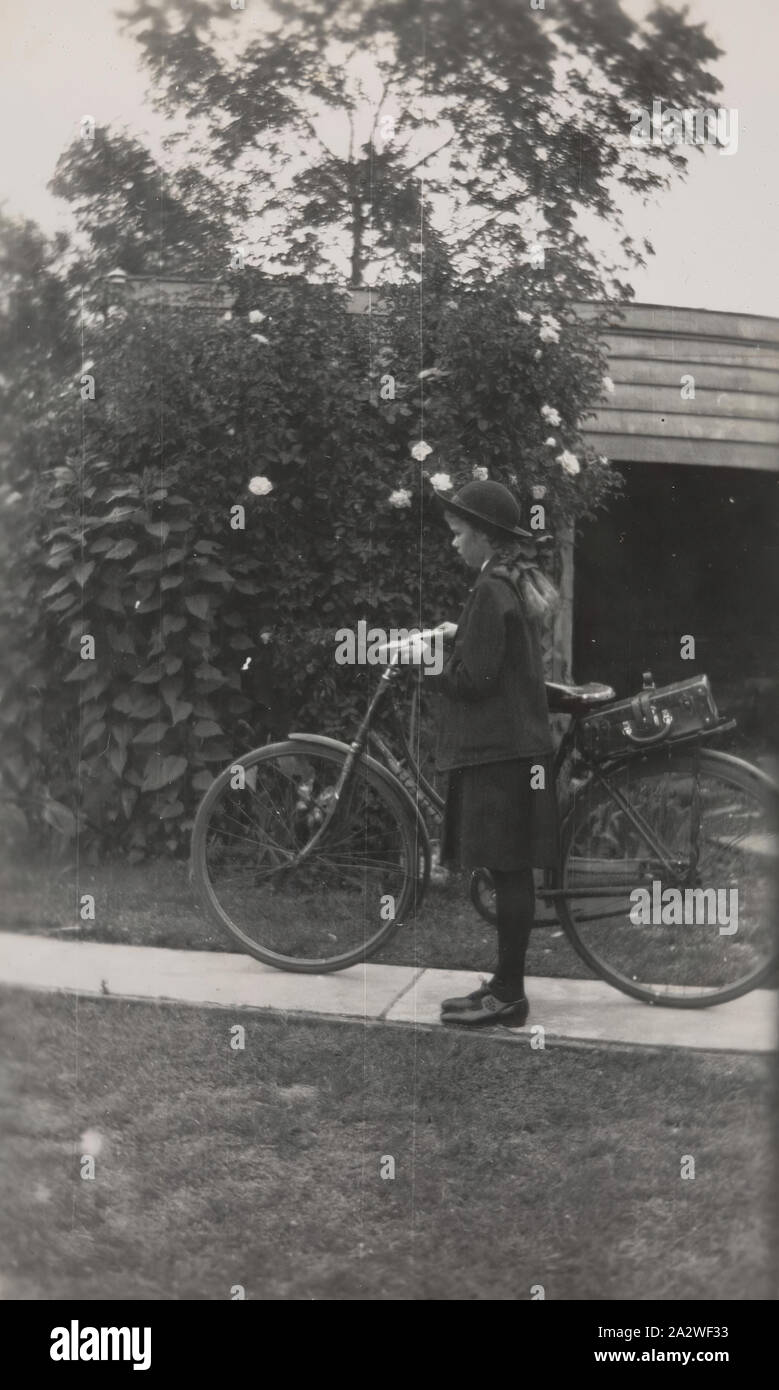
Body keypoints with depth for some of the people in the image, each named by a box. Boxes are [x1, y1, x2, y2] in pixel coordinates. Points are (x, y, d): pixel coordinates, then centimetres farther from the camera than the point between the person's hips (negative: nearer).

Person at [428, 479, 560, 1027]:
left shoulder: (491, 588, -14)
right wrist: (459, 636, 14)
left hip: (496, 750, -10)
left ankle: (507, 996, 0)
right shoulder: (518, 582, 15)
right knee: (513, 871, 12)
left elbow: (476, 678, -19)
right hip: (521, 742, 10)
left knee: (508, 871, -6)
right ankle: (506, 985, 19)